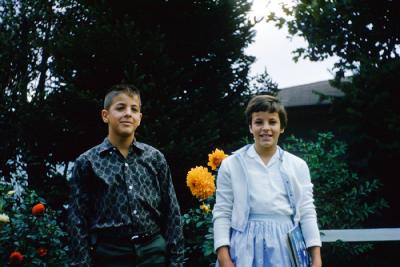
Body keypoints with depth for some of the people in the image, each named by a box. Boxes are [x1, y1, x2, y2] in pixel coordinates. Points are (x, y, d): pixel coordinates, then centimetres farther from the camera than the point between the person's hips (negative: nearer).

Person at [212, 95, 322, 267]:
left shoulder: (298, 166, 6)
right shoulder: (231, 165, 1)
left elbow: (307, 213, 6)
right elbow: (222, 214, 0)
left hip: (286, 248, 2)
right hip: (247, 250, -1)